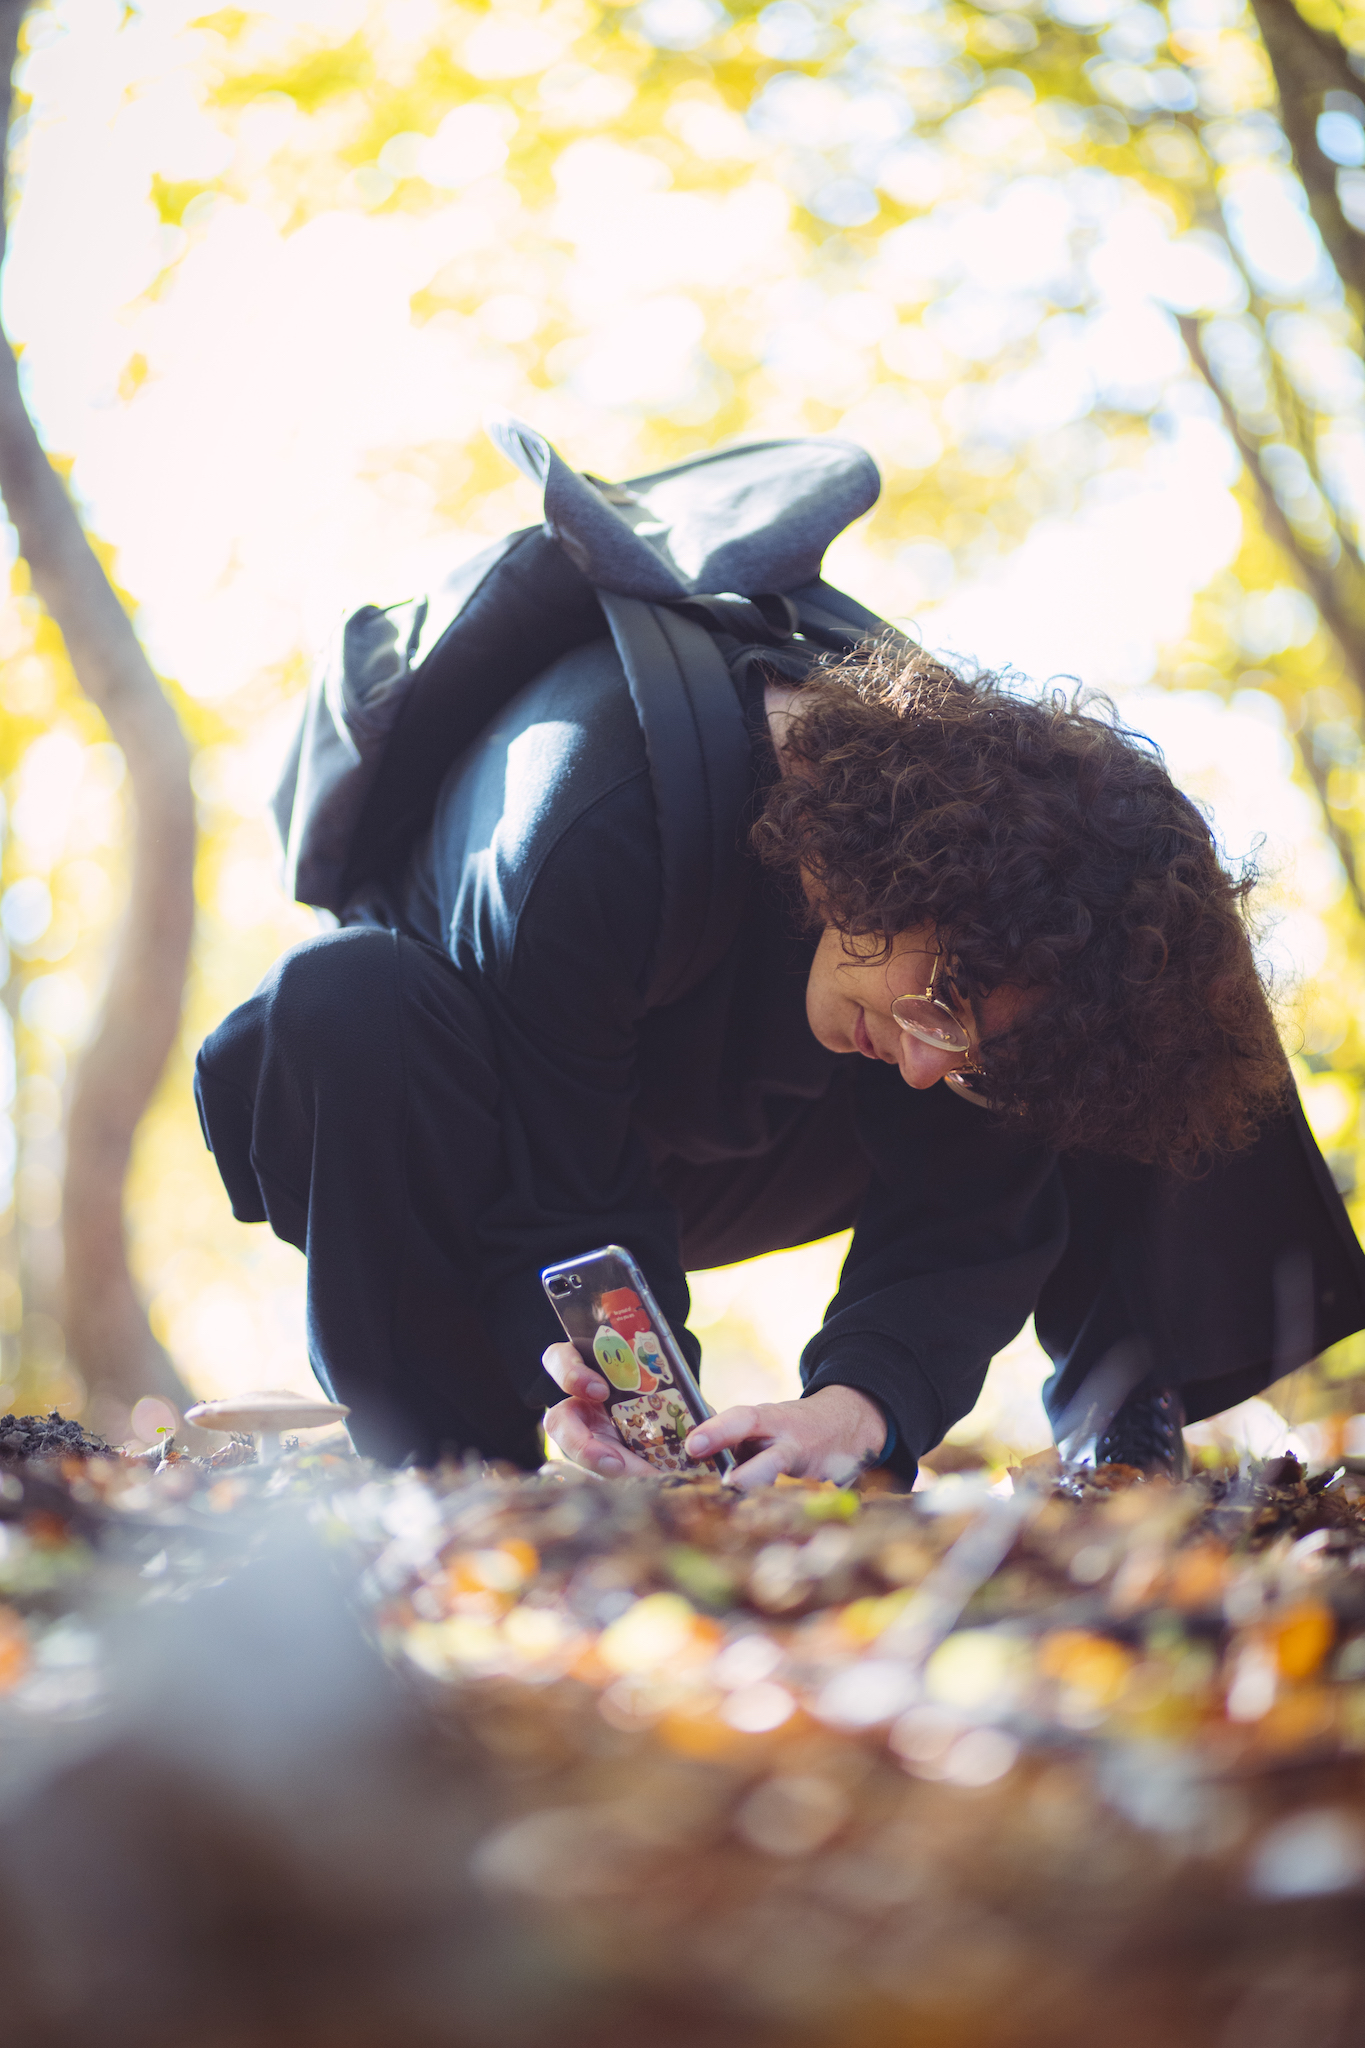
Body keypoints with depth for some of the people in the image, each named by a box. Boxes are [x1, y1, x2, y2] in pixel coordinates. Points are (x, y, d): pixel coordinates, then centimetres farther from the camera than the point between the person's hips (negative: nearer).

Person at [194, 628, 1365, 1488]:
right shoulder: (594, 813, -40)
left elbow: (959, 1228, -23)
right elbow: (556, 1194, -34)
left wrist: (862, 1398, -42)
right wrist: (599, 1384, -52)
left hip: (720, 1161, 4)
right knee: (348, 1000, -41)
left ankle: (1120, 1429, -6)